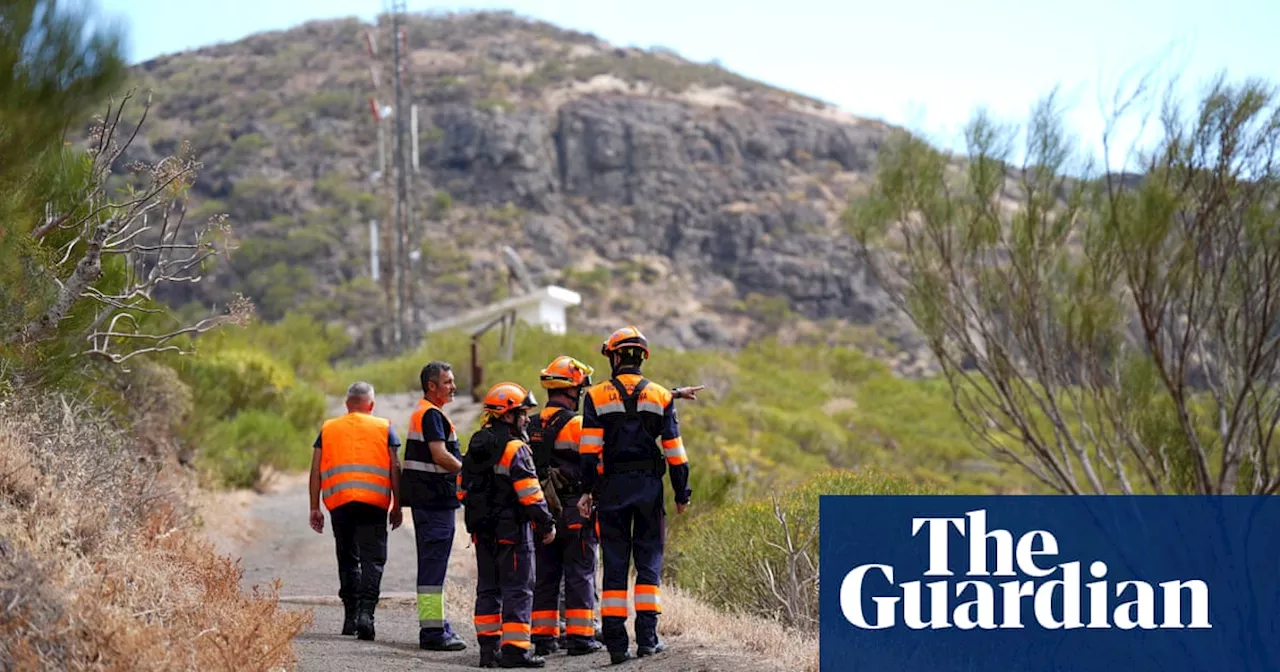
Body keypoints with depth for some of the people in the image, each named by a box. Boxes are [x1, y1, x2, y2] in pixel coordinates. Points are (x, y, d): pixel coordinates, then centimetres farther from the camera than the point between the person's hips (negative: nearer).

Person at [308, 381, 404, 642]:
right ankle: (366, 611, -20)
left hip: (339, 503, 2)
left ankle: (351, 615, 15)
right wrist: (396, 506, 9)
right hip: (374, 503, -2)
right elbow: (394, 469, 4)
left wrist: (315, 508, 11)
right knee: (372, 559, -2)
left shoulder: (328, 429, 14)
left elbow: (316, 471, 9)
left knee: (347, 560, 14)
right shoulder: (384, 428, 9)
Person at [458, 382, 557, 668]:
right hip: (512, 528, -8)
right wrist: (547, 523, -10)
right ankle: (514, 649, -6)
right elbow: (530, 493, -18)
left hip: (482, 529, 8)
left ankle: (488, 647, 14)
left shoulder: (476, 446, 10)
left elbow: (463, 488, 15)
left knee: (488, 588, 13)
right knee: (518, 590, -3)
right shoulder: (514, 449, -15)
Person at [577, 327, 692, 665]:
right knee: (649, 561, 7)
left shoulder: (597, 396, 1)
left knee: (614, 563, 3)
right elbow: (674, 450, 2)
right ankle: (647, 637, 1)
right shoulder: (661, 396, 4)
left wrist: (587, 490, -2)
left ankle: (616, 642, 0)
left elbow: (589, 450, -5)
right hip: (649, 485, 0)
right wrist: (681, 493, 8)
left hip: (611, 485, 0)